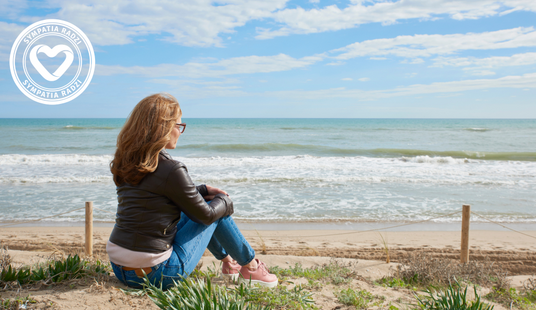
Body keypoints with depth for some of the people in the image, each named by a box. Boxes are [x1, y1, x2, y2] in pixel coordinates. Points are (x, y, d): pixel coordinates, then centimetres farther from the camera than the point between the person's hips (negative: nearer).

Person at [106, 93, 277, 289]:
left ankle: (228, 261, 40)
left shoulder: (126, 162, 3)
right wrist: (223, 200, 11)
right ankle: (250, 267, 25)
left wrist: (203, 190, 17)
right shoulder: (170, 169, -21)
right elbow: (206, 214, -9)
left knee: (189, 210, 24)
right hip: (157, 274, -8)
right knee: (216, 209, 7)